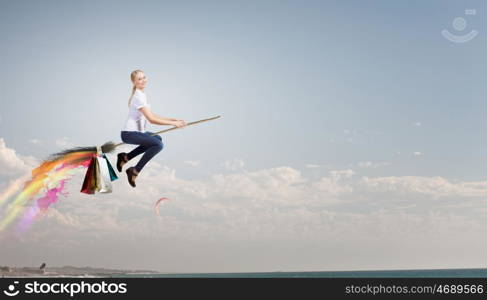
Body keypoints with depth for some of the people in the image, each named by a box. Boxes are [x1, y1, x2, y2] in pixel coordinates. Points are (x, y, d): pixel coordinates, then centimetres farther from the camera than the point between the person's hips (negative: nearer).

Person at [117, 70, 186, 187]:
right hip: (129, 134, -10)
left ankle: (125, 157, 22)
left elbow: (152, 115, 15)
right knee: (158, 145, -26)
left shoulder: (142, 95, 14)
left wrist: (173, 119, 7)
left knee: (157, 138, 29)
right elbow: (151, 120, -22)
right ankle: (135, 171, -16)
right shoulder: (138, 97, -17)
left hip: (135, 131, 10)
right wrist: (173, 123, -18)